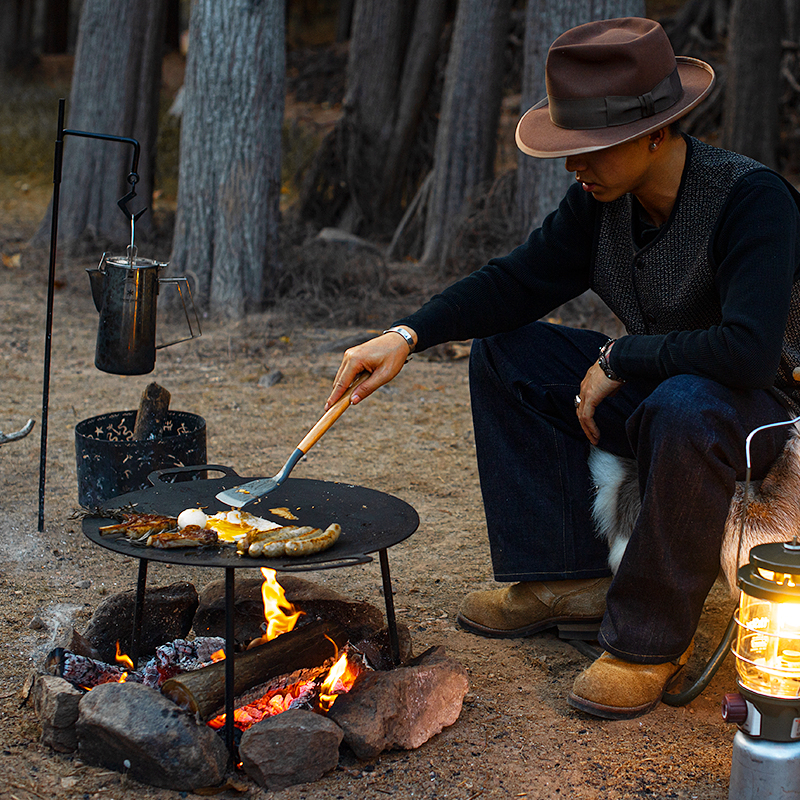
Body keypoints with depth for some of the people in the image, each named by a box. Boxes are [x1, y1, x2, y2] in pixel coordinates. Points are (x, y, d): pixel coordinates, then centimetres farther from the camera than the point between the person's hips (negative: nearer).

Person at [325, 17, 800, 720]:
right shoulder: (603, 201, -5)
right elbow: (523, 280, 2)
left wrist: (616, 360, -26)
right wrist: (408, 335, -11)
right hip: (648, 389, 8)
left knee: (685, 410, -41)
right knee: (505, 354, 0)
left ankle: (651, 640, -21)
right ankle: (569, 580, -2)